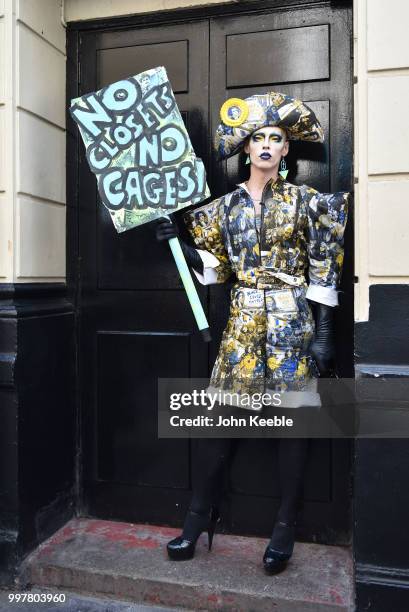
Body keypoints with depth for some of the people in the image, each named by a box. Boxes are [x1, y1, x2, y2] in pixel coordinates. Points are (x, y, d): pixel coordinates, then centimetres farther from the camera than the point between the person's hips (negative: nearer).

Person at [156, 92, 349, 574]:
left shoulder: (305, 201, 1)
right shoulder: (227, 205, 9)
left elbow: (323, 270, -3)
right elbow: (213, 267, 10)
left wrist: (324, 332, -8)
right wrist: (178, 241, -2)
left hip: (294, 321, -2)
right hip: (243, 321, 3)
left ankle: (286, 526, 19)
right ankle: (199, 515, 20)